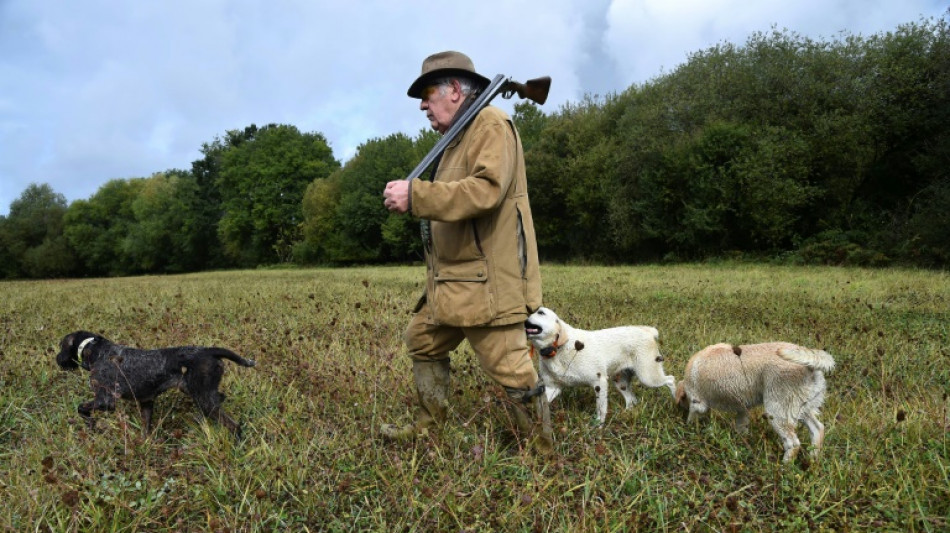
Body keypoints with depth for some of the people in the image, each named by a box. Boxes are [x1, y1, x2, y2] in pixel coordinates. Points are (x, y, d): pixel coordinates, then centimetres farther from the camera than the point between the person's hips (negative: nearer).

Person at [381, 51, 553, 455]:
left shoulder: (490, 124, -10)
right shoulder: (461, 135, 22)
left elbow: (486, 190, -26)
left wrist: (415, 196, -27)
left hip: (488, 281, -11)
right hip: (453, 281, 11)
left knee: (511, 369, -6)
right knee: (422, 340, 20)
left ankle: (541, 454, 10)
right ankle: (427, 427, 34)